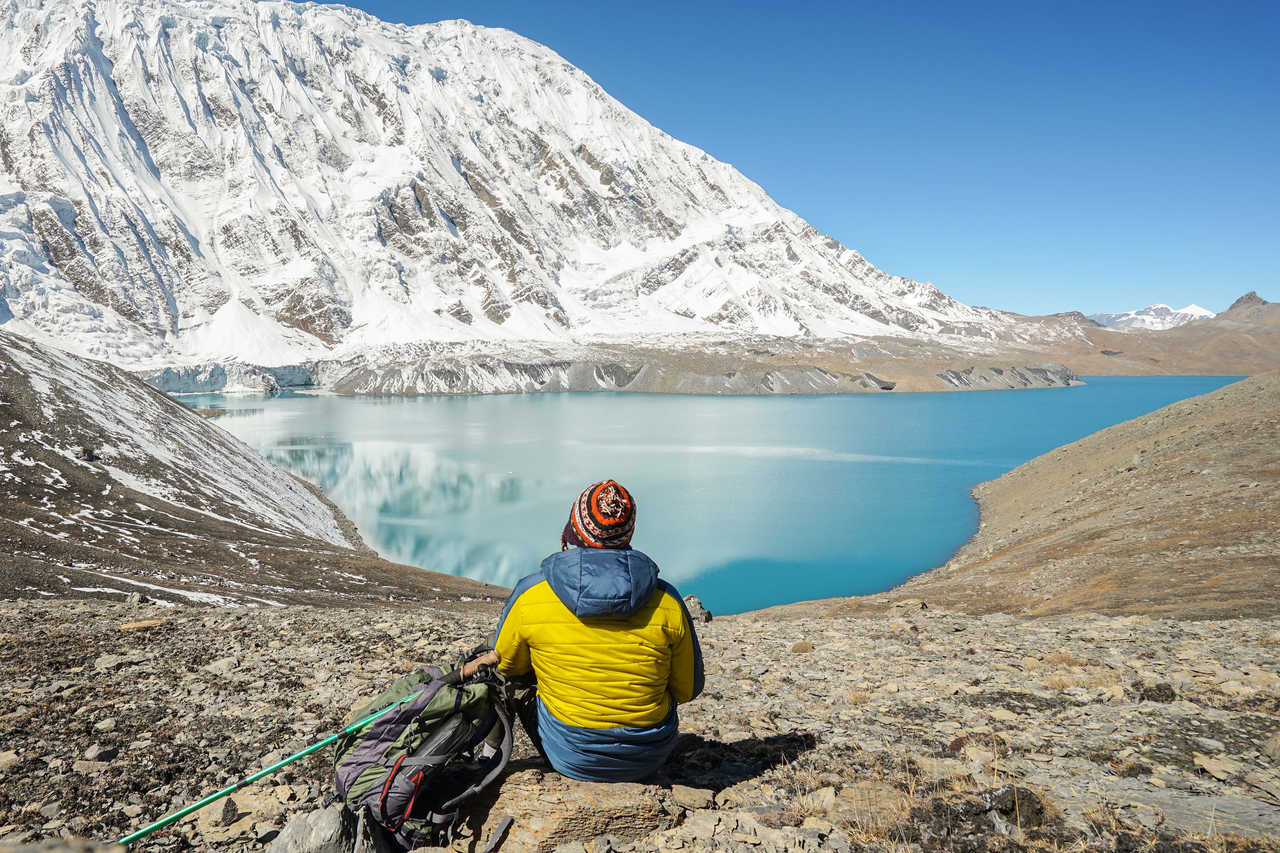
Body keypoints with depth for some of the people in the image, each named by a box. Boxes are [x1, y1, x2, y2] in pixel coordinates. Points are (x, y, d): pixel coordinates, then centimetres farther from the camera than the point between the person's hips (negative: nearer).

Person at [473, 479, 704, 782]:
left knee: (523, 690, 26)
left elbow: (507, 666, 4)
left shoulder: (529, 595, -15)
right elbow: (688, 690, -1)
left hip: (570, 760, -1)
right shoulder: (667, 601, -14)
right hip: (649, 761, 1)